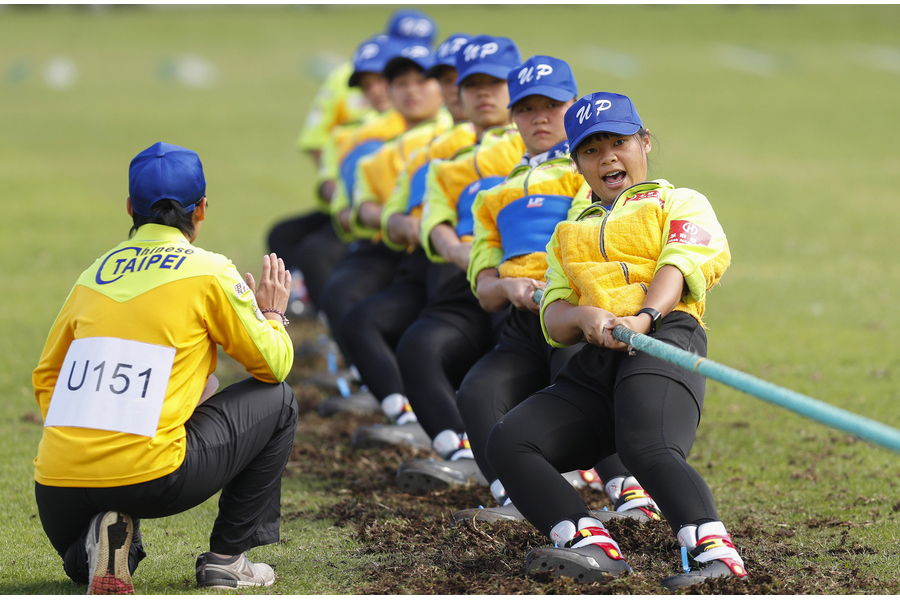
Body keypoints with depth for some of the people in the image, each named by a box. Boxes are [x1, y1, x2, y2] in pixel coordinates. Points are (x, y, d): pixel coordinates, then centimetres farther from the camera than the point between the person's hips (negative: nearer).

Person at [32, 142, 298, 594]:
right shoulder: (208, 271, 2)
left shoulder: (97, 272, 18)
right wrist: (272, 313, 29)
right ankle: (226, 558, 16)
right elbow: (273, 364, 9)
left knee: (85, 567, 38)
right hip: (151, 478, -5)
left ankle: (104, 542, 0)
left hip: (57, 488, 5)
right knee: (276, 401, 19)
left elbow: (44, 377, 22)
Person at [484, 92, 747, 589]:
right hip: (592, 367, 6)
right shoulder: (568, 234, 32)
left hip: (664, 339, -6)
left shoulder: (681, 204, 19)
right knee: (507, 441, -18)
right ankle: (591, 546, -31)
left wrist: (643, 317, -23)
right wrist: (583, 317, -8)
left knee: (648, 449, -35)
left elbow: (679, 267, -2)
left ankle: (716, 552, -46)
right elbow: (553, 318, 18)